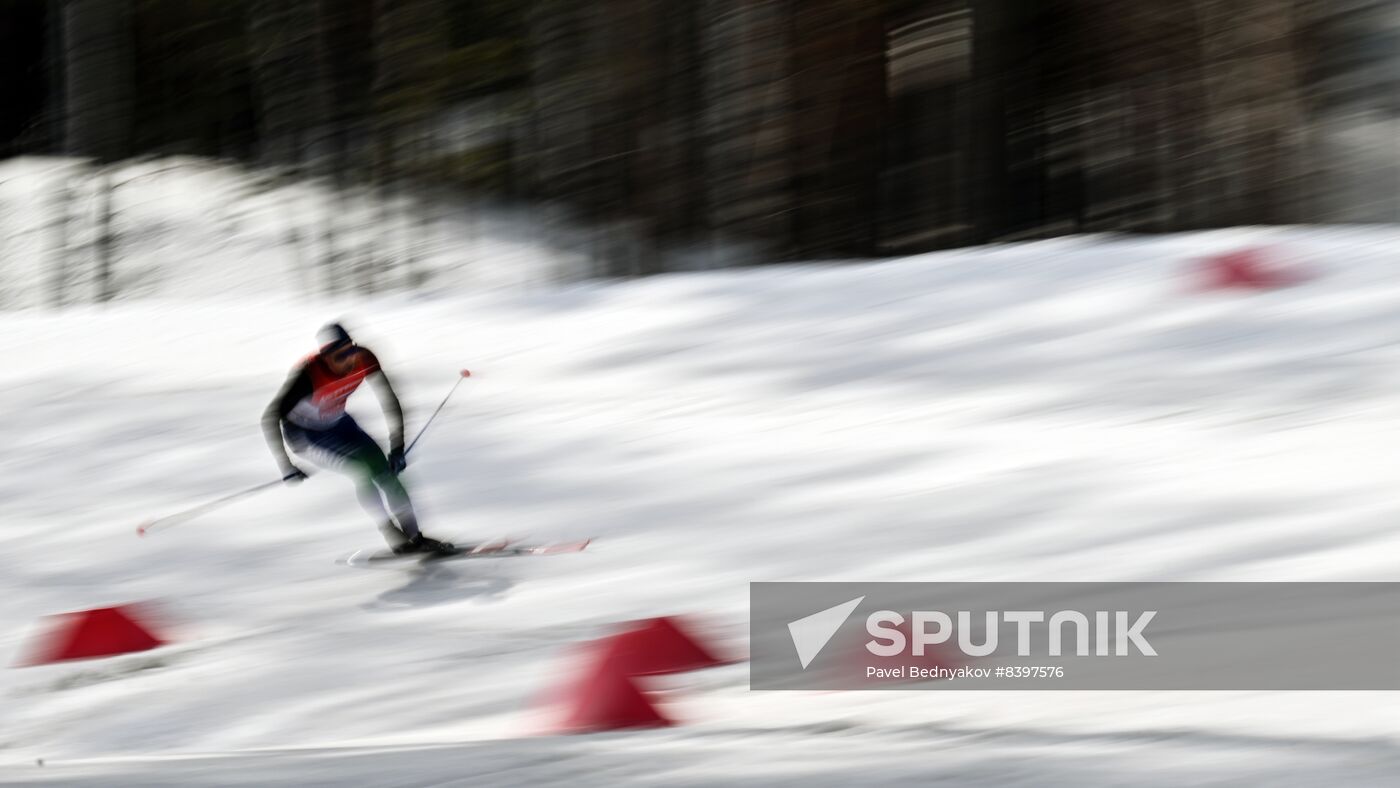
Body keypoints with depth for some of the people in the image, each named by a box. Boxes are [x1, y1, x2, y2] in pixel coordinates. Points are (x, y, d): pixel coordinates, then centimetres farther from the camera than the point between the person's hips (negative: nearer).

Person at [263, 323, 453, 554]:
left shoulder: (363, 359, -24)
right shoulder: (308, 374, -37)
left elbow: (388, 399, -12)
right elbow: (270, 418, -36)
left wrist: (396, 447, -15)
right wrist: (286, 467, -39)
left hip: (337, 424, 5)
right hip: (304, 435, -5)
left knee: (384, 471, -6)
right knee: (361, 470, -21)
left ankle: (415, 537, 5)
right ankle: (396, 540, -14)